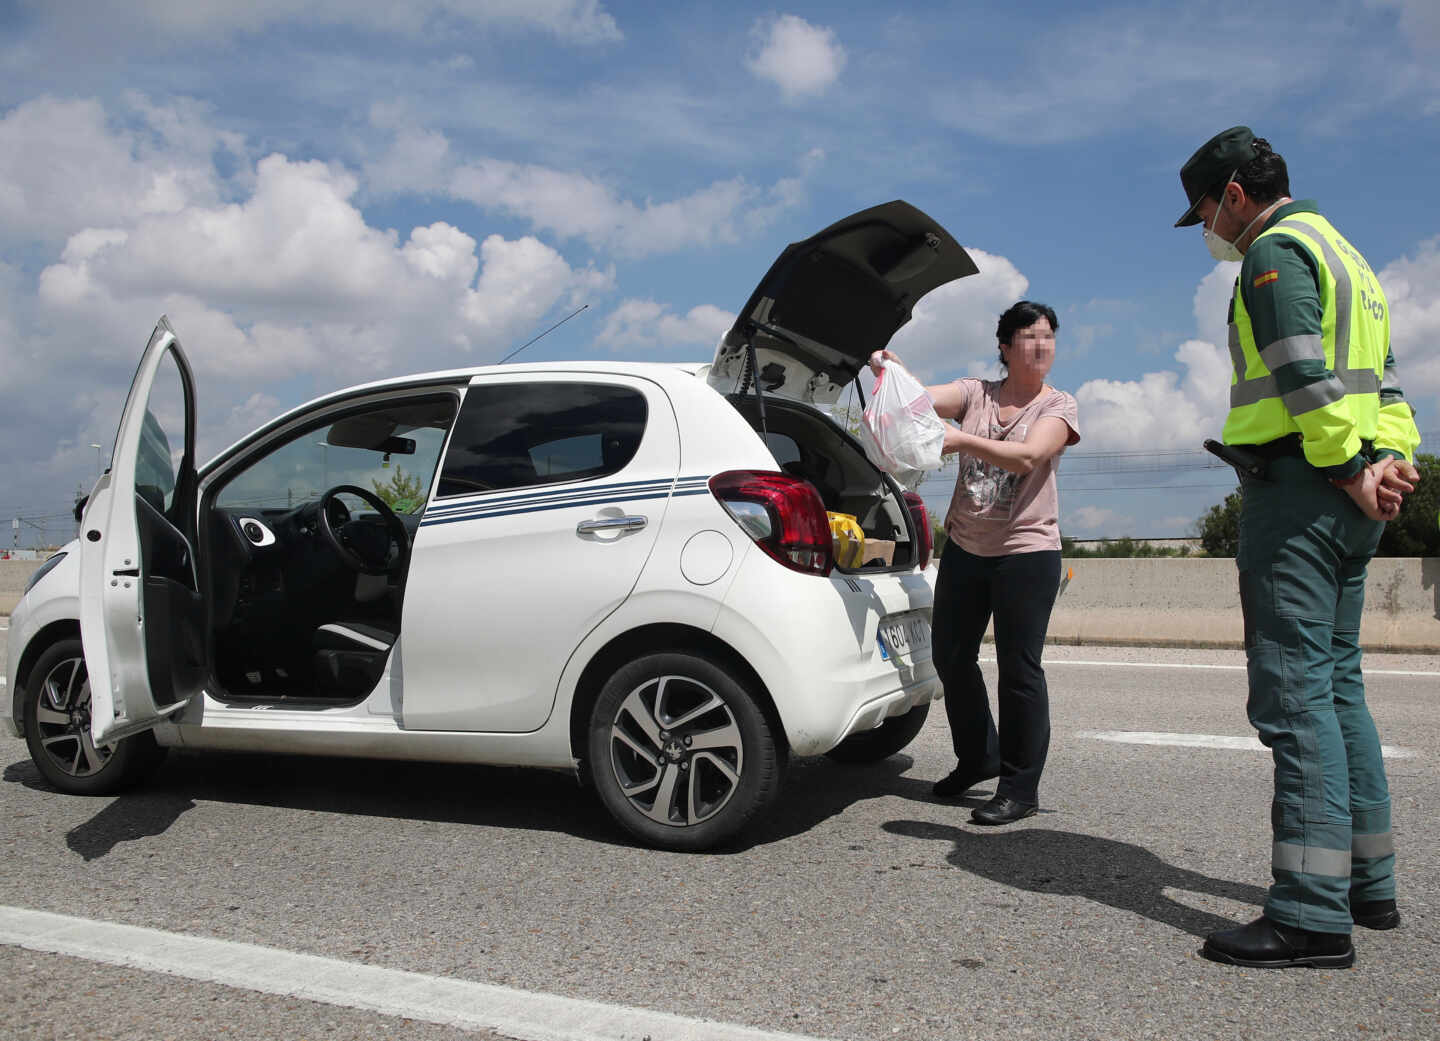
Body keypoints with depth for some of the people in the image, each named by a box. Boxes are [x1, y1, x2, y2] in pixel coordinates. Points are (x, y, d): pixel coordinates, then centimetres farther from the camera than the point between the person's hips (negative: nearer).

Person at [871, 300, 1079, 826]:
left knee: (1019, 669, -5)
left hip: (1026, 552, -4)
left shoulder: (1058, 406, -1)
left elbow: (1027, 456, -20)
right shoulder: (975, 393, 8)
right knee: (951, 656, 10)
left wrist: (962, 440, -29)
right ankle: (977, 758, 30)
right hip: (964, 549, 4)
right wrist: (889, 371, -27)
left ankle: (1020, 788, 6)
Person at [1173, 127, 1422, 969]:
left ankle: (1313, 914, -11)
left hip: (1299, 488, -10)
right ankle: (1369, 884, 21)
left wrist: (1349, 471, -14)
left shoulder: (1275, 251, -6)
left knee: (1296, 691, -12)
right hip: (1349, 505, 10)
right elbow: (1386, 385, 18)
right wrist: (1392, 458, 4)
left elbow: (1305, 377, -19)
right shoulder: (1344, 255, 26)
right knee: (1338, 685, 14)